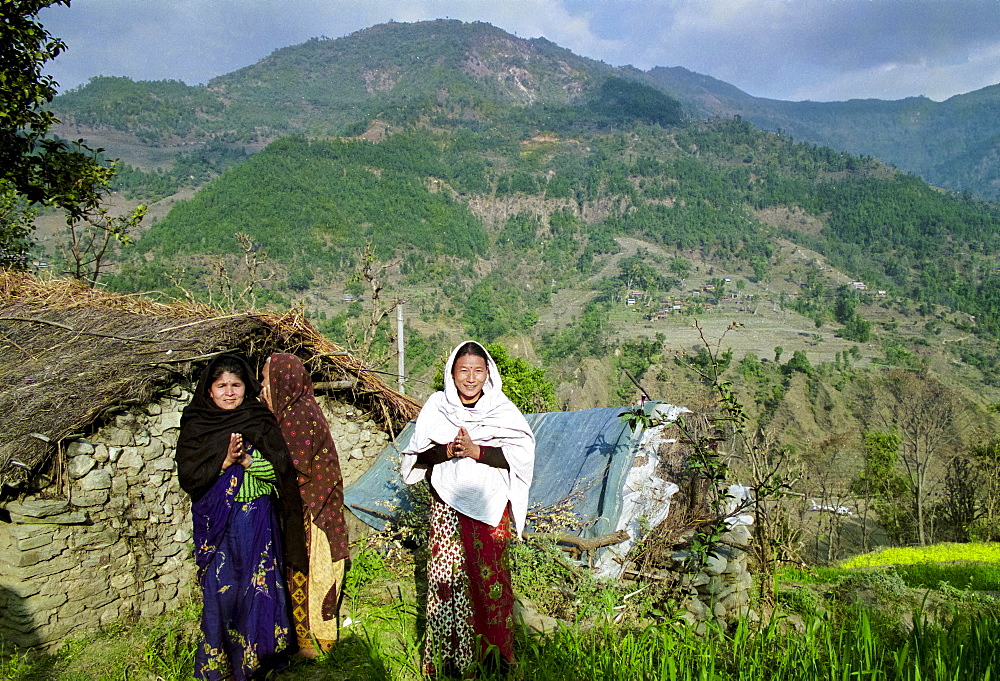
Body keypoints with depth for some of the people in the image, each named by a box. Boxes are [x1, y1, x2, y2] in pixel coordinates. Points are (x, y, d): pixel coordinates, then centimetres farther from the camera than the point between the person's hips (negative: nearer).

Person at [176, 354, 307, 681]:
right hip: (215, 523, 0)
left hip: (256, 521, 0)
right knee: (220, 589, 5)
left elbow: (279, 470, -5)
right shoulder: (195, 426, 0)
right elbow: (187, 476, -7)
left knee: (259, 586, 4)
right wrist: (225, 461, -19)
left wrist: (246, 459, -21)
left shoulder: (261, 422, 0)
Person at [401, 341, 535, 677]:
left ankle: (493, 651, 20)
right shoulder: (437, 406, 2)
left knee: (488, 575, 3)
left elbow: (522, 453, -9)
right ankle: (449, 655, 17)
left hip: (489, 505, -1)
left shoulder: (502, 408, -1)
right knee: (448, 574, 2)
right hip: (447, 505, 1)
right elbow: (416, 455, 1)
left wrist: (477, 451, -19)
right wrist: (447, 450, -17)